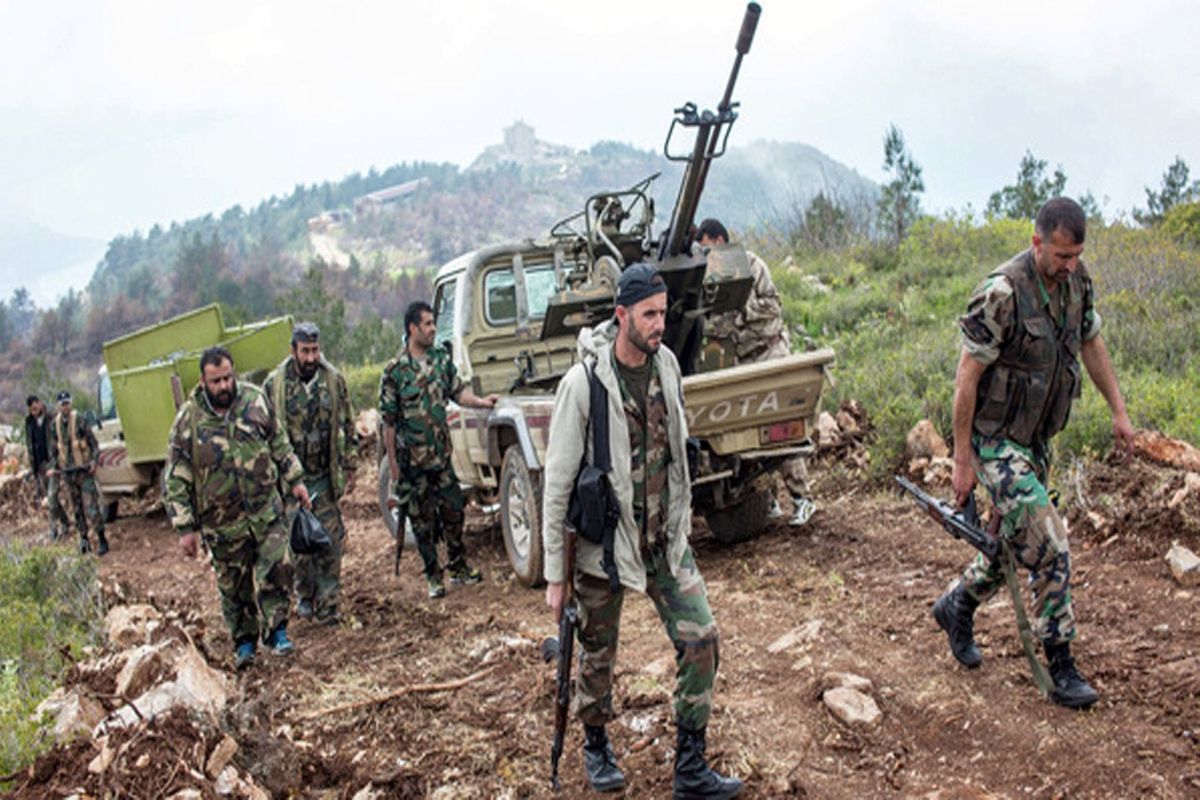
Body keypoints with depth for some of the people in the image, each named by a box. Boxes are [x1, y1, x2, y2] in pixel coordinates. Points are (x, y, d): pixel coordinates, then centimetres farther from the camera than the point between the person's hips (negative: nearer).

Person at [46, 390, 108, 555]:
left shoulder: (80, 420, -7)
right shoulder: (55, 424, 7)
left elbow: (93, 443, -4)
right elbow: (53, 449, 14)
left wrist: (94, 460, -17)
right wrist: (53, 467, 2)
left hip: (84, 469, -4)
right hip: (67, 472, 4)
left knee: (91, 507, -9)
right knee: (77, 508, 9)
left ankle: (102, 540, -3)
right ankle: (84, 539, 18)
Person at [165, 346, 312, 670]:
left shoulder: (255, 400, -2)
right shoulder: (188, 419, -10)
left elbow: (279, 442, 11)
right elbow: (177, 479, -7)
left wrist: (295, 480, 9)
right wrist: (185, 528, -8)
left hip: (266, 510, 1)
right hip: (222, 521, -1)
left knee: (276, 569, -6)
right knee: (234, 585, 9)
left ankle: (276, 630, 10)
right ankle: (244, 641, 26)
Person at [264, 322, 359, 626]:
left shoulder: (334, 381, 0)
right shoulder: (274, 384, -5)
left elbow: (347, 427, 7)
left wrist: (350, 468, 7)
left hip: (325, 476, 1)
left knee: (330, 539, -1)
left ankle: (327, 603, 9)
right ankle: (305, 597, 25)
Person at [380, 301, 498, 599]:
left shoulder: (441, 358, 3)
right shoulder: (394, 371, -11)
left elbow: (458, 391, 10)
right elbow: (389, 421, -8)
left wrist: (481, 401, -11)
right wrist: (392, 462, -7)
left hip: (441, 454, 4)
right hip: (412, 460, -4)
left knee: (453, 511, 11)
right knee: (423, 521, 6)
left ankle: (458, 567, 27)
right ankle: (433, 577, 19)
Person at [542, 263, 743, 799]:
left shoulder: (666, 364, -1)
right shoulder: (584, 382, -18)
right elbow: (557, 482, -14)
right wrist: (555, 574, -12)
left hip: (665, 535, 5)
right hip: (603, 540, -5)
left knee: (699, 638, 1)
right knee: (598, 654, 11)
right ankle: (595, 745, 39)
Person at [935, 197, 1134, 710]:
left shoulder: (1076, 281, 0)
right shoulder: (1002, 294, -23)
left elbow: (1091, 344, 16)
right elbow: (966, 378, -19)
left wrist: (1118, 410, 16)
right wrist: (963, 460, -17)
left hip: (1036, 437, 8)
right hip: (996, 439, -8)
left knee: (1017, 541, 16)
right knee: (1049, 546, -11)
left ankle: (957, 608, 39)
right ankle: (1061, 667, 3)